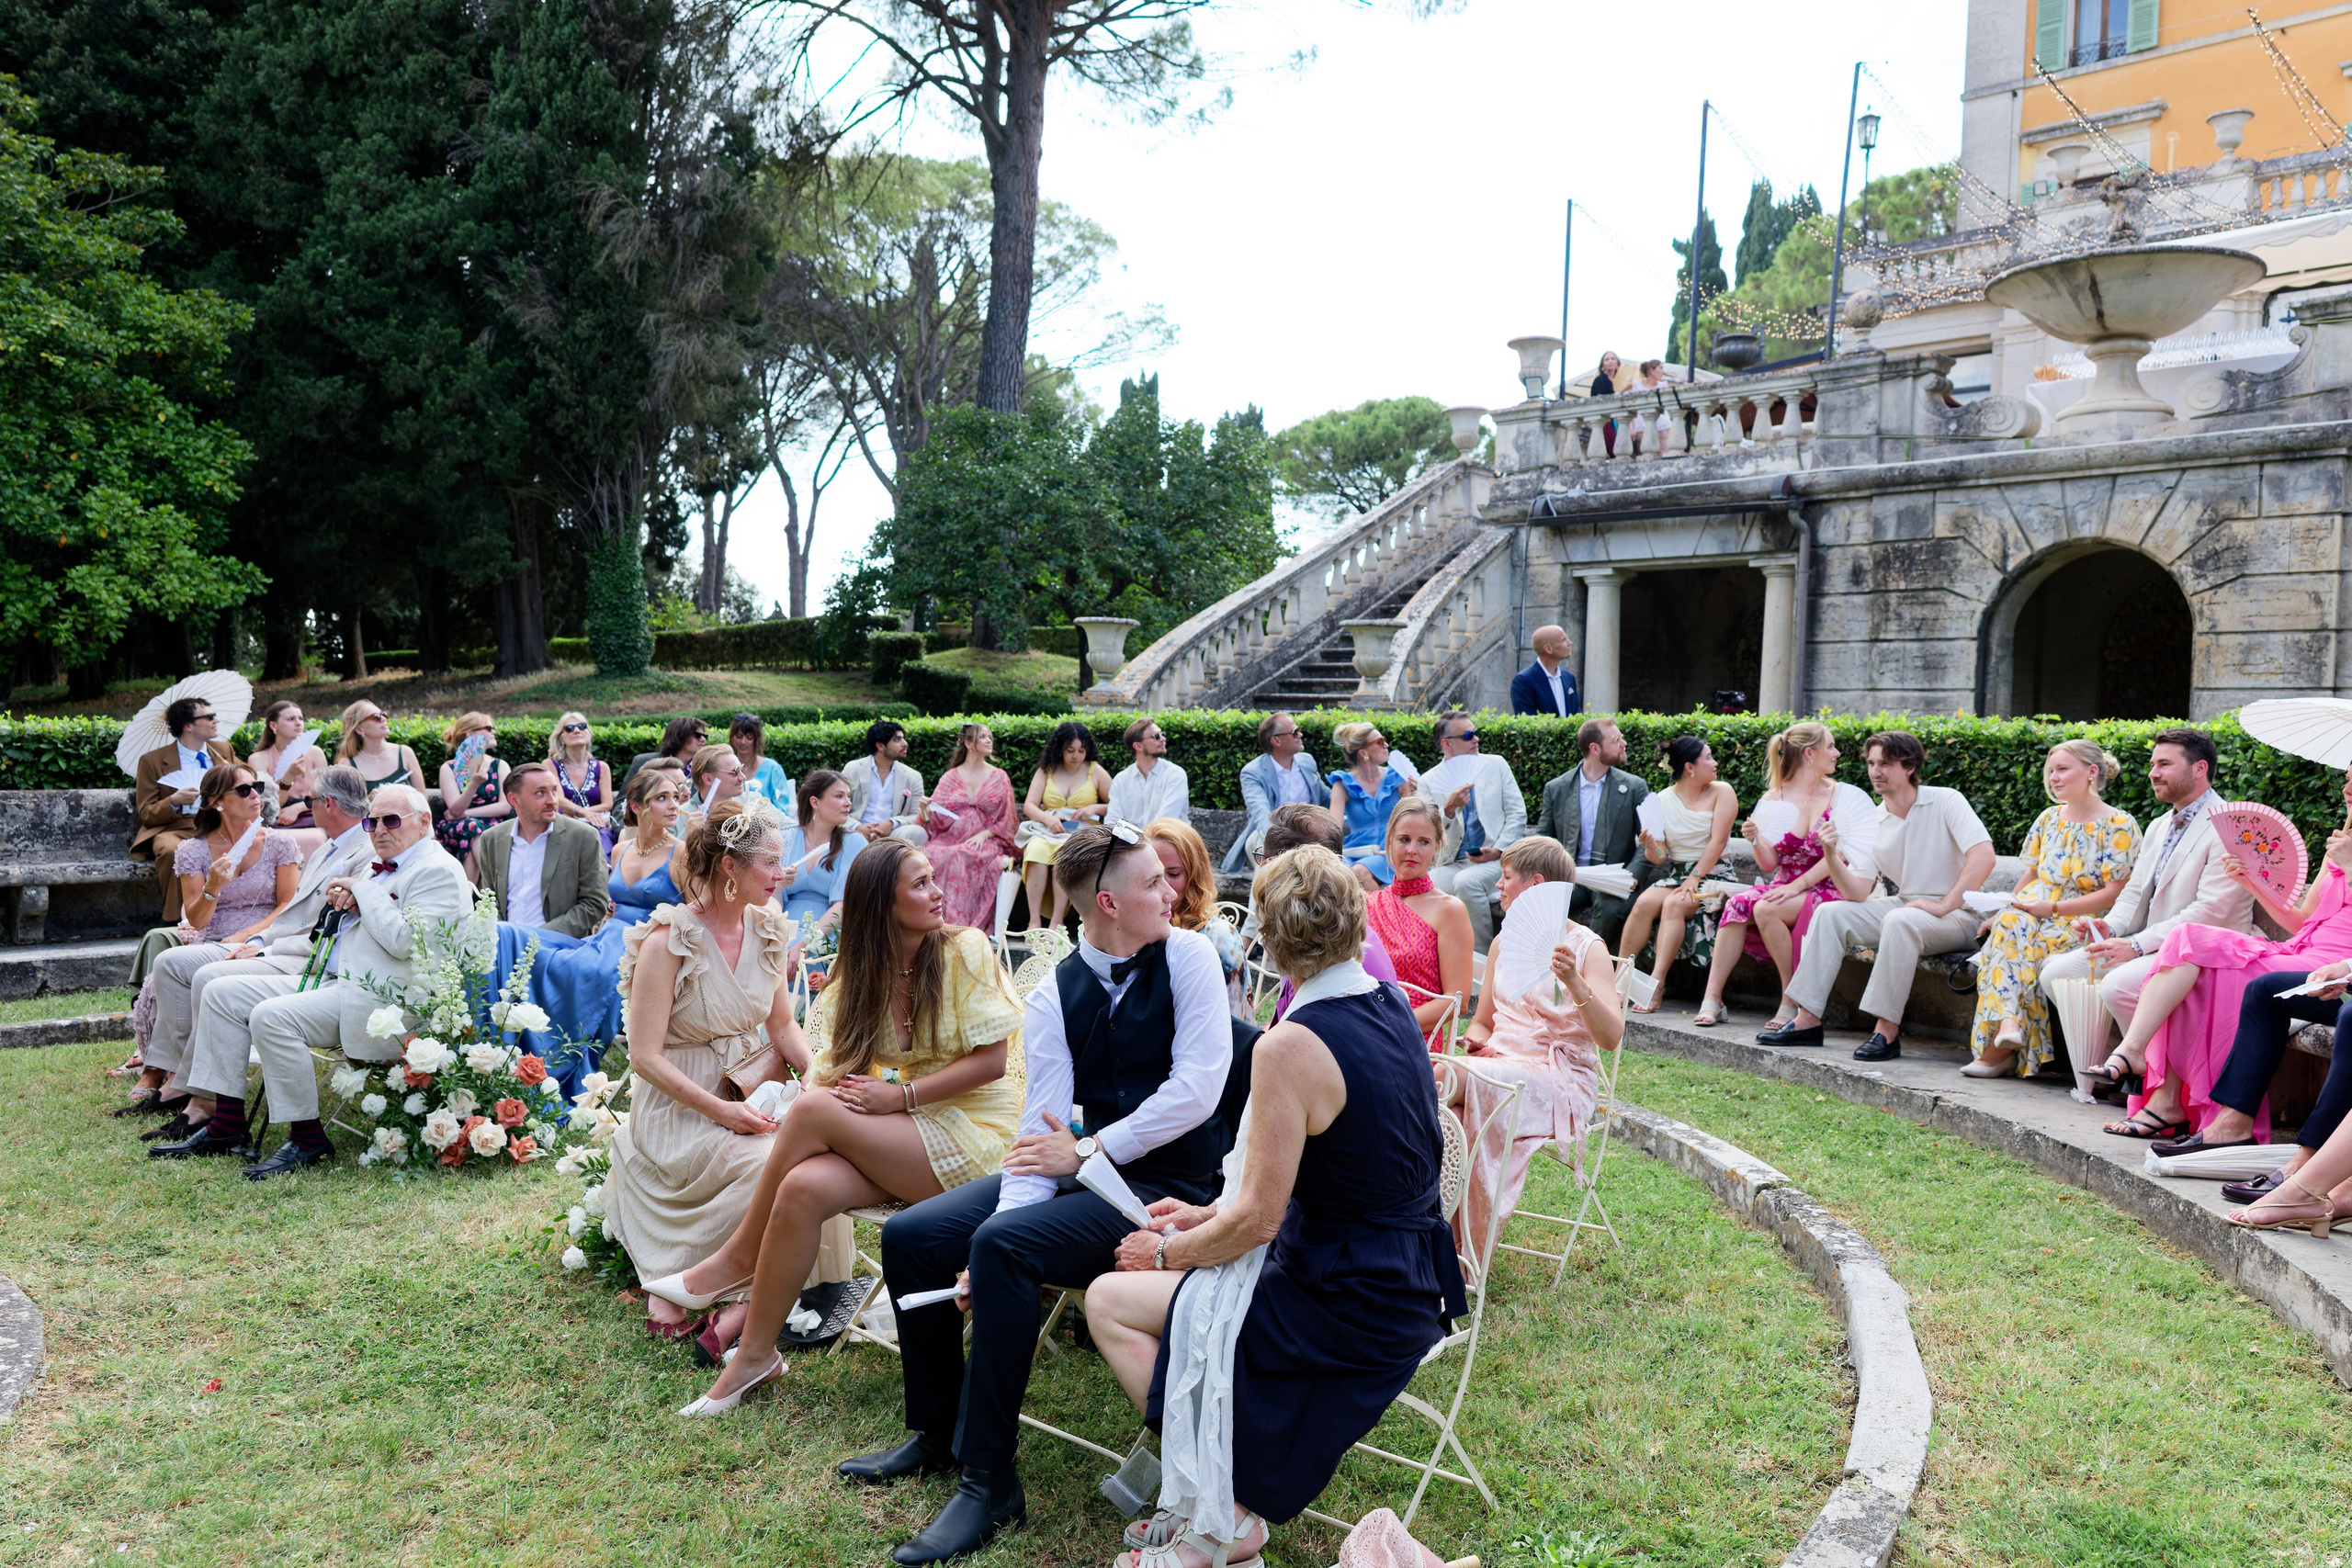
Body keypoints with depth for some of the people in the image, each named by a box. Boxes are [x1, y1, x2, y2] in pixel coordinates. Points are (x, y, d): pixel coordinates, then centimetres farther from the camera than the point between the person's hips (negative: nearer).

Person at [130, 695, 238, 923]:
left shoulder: (224, 751, 20)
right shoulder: (152, 761, 7)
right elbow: (145, 815, 4)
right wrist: (173, 802, -16)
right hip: (174, 828, -2)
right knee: (172, 851, -40)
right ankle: (176, 922, -31)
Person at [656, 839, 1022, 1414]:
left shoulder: (965, 949, -6)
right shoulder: (863, 974, 8)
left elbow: (992, 1060, -10)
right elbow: (832, 1070, 4)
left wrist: (900, 1096, -17)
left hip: (972, 1132, -4)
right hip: (896, 1139, 4)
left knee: (814, 1109, -25)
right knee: (803, 1188, -26)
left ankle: (739, 1257, -4)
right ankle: (755, 1354, -12)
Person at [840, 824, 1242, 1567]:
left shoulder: (1188, 957, -9)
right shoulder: (1052, 998, 0)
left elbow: (1197, 1088, -18)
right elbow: (1043, 1131, -7)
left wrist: (1085, 1151, -16)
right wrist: (998, 1231, -22)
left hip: (1166, 1185, -6)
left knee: (1004, 1248, -29)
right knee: (909, 1237, -1)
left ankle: (989, 1481, -16)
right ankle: (938, 1431, 19)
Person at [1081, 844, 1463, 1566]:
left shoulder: (1290, 1046, -24)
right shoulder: (1391, 1006, 2)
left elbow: (1256, 1218, -19)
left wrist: (1167, 1251, -1)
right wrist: (1211, 1214, 12)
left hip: (1355, 1309, -9)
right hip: (1407, 1280, 9)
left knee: (1110, 1300, 1)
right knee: (1180, 1267, 21)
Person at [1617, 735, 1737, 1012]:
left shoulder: (1721, 792, -1)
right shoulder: (1662, 800, 5)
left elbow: (1718, 841, -10)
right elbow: (1659, 858, 3)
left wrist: (1695, 878, -18)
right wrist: (1651, 846, -20)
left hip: (1712, 874, -3)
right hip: (1675, 873, 3)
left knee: (1674, 904, -30)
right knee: (1645, 902, -26)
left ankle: (1656, 983, -34)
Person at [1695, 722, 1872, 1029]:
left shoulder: (1843, 796, 1)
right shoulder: (1774, 799, 7)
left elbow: (1838, 855, -9)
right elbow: (1769, 865, 6)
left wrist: (1797, 886, -20)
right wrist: (1754, 840, -15)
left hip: (1826, 892, -3)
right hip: (1785, 888, 3)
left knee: (1765, 909, -30)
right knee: (1738, 904, -26)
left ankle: (1791, 1001, -19)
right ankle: (1712, 998, -27)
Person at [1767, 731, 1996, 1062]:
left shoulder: (1946, 802, -9)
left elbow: (1984, 855, -23)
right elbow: (1857, 893, -1)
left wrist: (1944, 906, -25)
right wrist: (1832, 856, -18)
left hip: (1956, 914, -6)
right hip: (1903, 905, 6)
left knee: (1900, 920, -36)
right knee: (1830, 913, -10)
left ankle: (1887, 1029, -31)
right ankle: (1807, 1019, -12)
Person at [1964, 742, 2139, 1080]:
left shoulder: (2119, 826, -4)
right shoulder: (2049, 818, 16)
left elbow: (2115, 894, -10)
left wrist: (2054, 908, -16)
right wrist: (2002, 911, 5)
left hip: (2083, 921, -5)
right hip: (2036, 909, 5)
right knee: (2009, 925, -31)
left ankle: (1998, 1048, -30)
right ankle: (2008, 1023, -46)